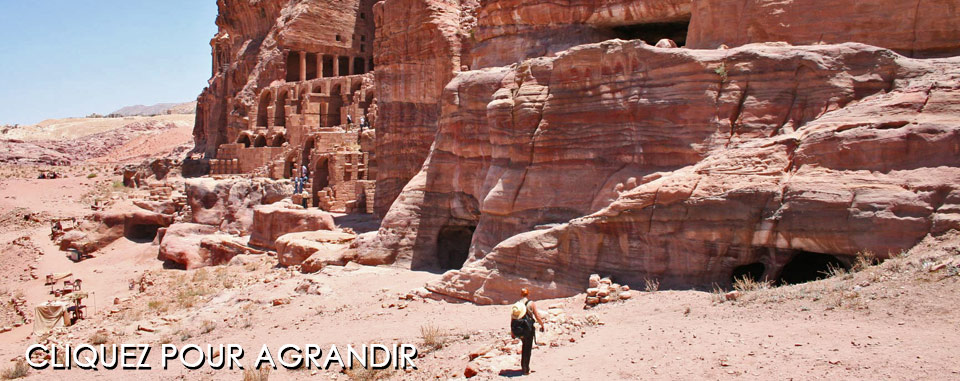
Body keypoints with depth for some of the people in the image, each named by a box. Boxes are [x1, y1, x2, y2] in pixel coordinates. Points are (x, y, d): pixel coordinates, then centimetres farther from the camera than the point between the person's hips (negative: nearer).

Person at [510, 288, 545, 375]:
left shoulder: (516, 304, 5)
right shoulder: (531, 304, -6)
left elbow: (512, 318, 6)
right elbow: (537, 317, -8)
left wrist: (512, 332, 13)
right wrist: (542, 325, 9)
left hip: (518, 331, 4)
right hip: (528, 329, -4)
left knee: (524, 346, 26)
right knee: (528, 349, 6)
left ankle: (523, 366, 29)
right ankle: (526, 369, 8)